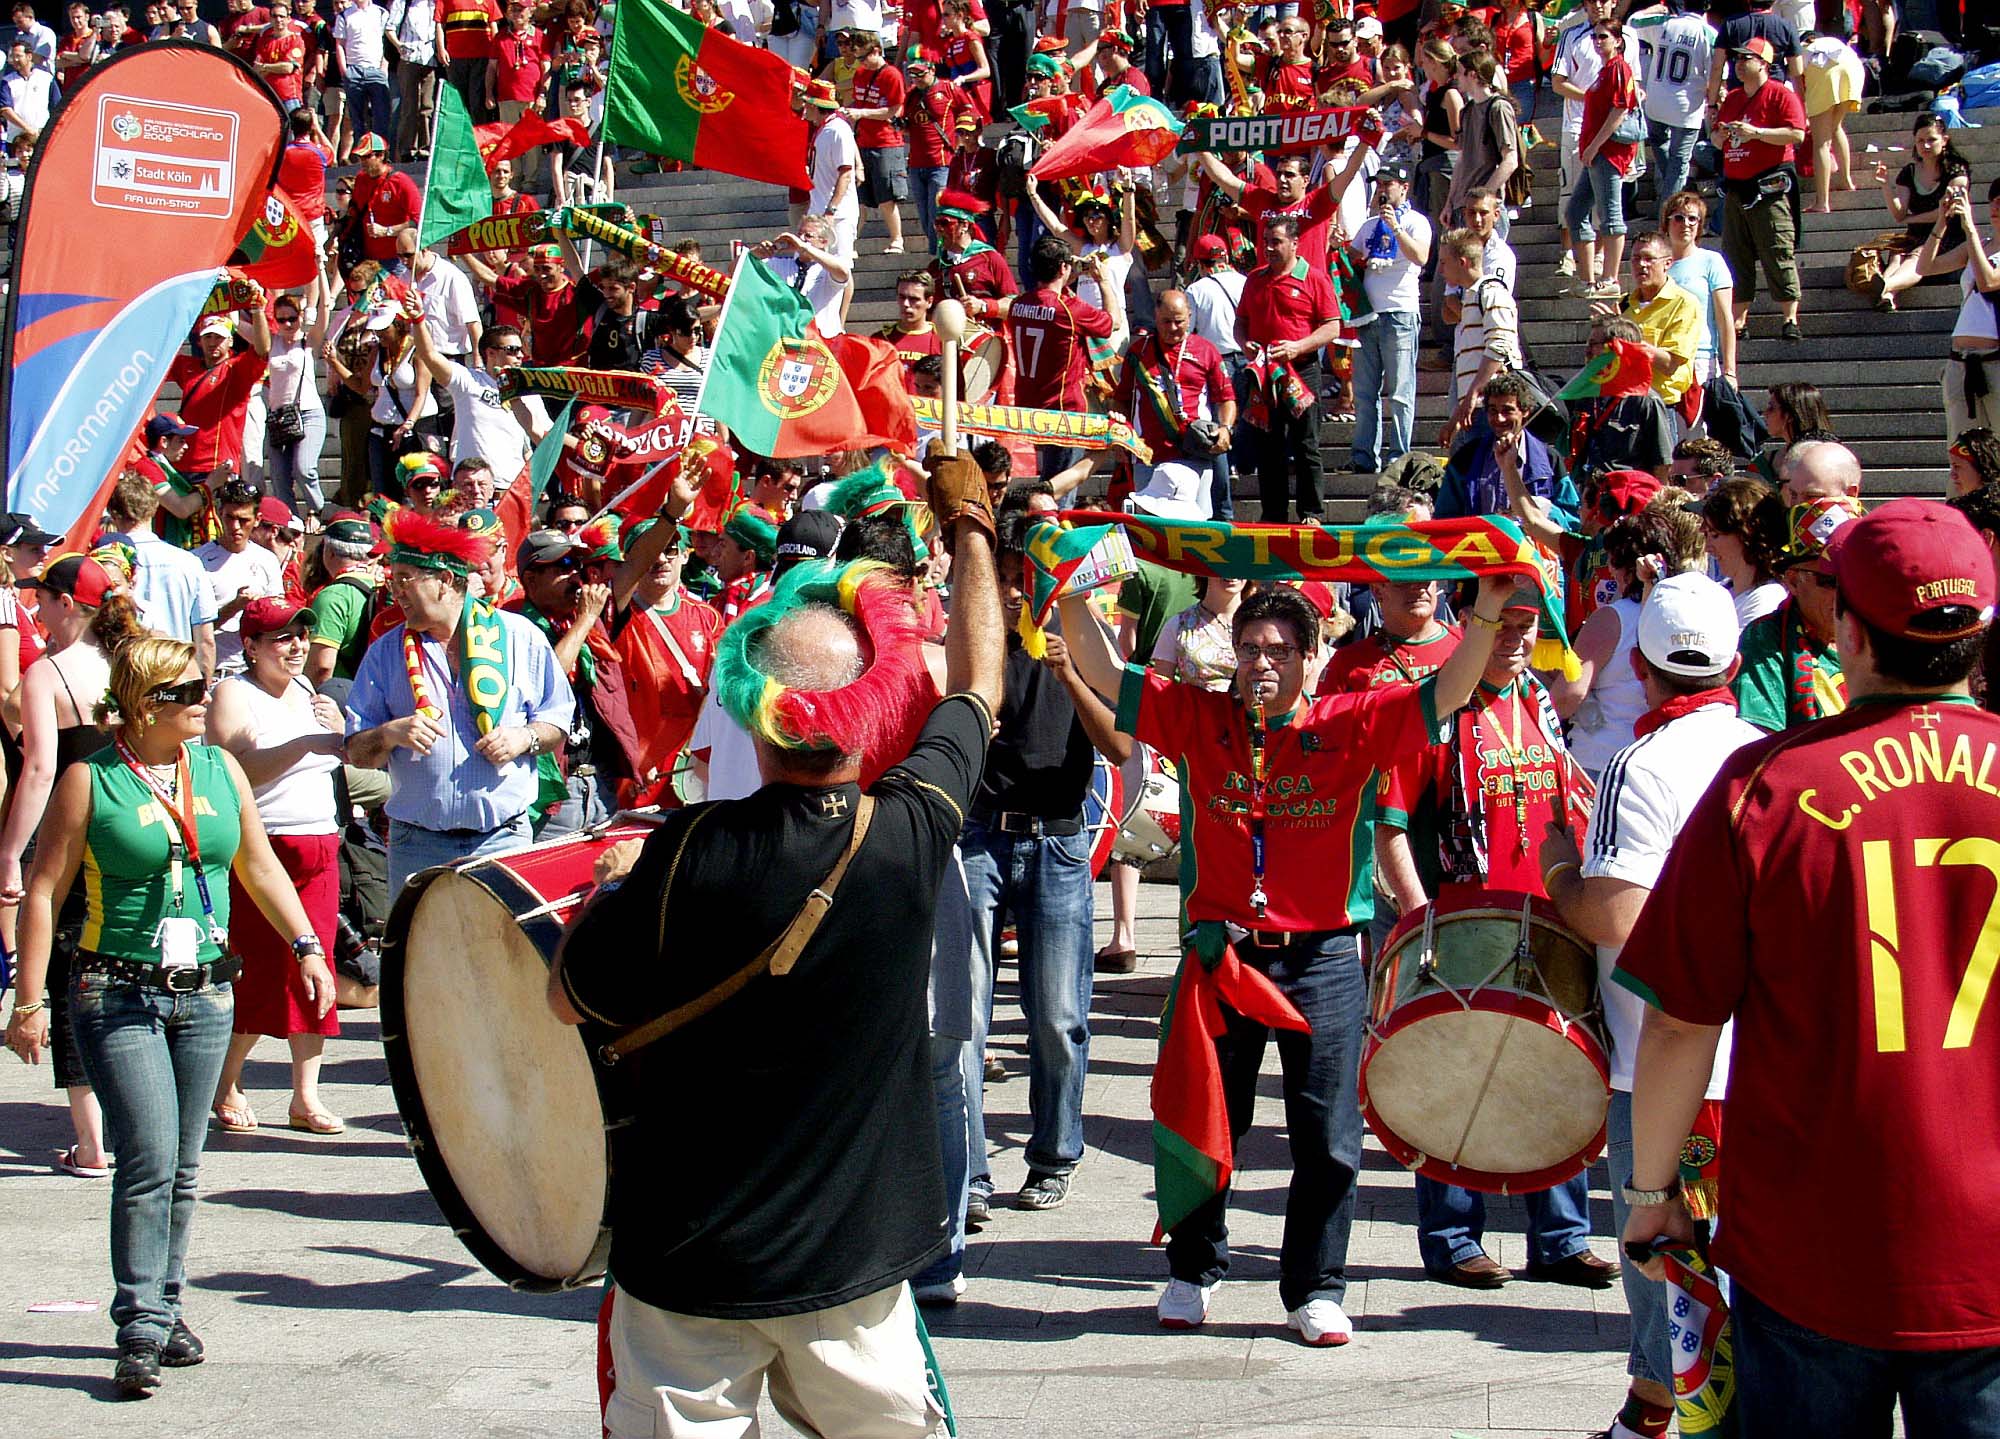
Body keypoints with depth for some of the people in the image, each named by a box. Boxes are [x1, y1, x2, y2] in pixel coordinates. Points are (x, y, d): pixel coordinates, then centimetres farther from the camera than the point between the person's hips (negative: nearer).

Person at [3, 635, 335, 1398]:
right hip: (118, 997, -4)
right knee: (149, 1162, -11)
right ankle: (139, 1329, -3)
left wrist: (306, 946, 9)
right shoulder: (89, 780, -6)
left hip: (205, 994, 5)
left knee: (183, 1170, 9)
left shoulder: (220, 769, 7)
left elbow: (259, 867, 17)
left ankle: (164, 1307, 23)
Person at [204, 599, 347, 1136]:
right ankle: (227, 1086, 14)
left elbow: (343, 754, 16)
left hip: (319, 847, 6)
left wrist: (338, 724, -4)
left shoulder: (305, 690, 15)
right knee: (264, 974, -6)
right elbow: (239, 769, -20)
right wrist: (305, 744, -29)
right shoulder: (233, 694, -6)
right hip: (260, 849, -6)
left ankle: (305, 1097, 10)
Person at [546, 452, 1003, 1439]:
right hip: (856, 1251, 2)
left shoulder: (687, 857, -19)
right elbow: (976, 685, 8)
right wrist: (969, 527, 21)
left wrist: (609, 883, 13)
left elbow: (570, 998, -3)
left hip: (692, 1257, -2)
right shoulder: (910, 831, -12)